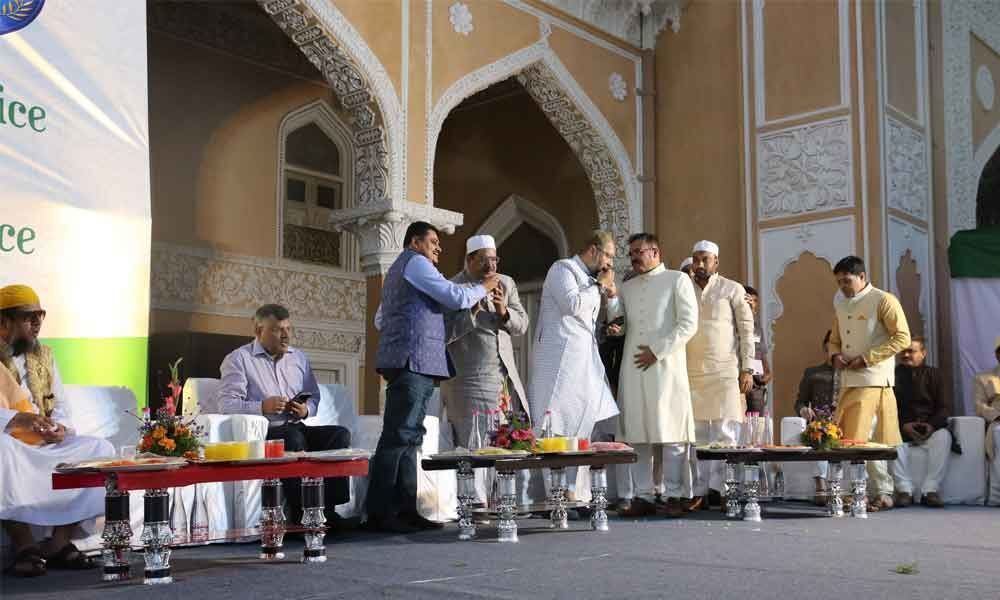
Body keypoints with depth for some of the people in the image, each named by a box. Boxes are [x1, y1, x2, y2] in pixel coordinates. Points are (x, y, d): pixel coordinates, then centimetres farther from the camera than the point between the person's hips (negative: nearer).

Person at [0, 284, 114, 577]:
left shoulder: (44, 355, 17)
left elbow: (60, 404, 16)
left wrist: (58, 426, -7)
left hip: (46, 445, 5)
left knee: (101, 449, -16)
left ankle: (59, 542, -19)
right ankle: (25, 546, -31)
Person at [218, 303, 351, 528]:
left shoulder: (299, 358, 23)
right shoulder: (239, 359, 5)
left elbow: (314, 397, 24)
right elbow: (227, 403, -7)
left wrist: (306, 410, -1)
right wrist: (263, 407, -21)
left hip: (297, 428, 5)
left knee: (340, 434, -20)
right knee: (293, 437, -36)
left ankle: (327, 508, -24)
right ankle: (301, 514, -32)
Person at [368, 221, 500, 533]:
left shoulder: (397, 271, 29)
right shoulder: (416, 263, -3)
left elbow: (380, 320, 34)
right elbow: (455, 297, -8)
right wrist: (484, 287, 6)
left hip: (410, 365, 11)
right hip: (413, 361, -11)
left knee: (409, 437, 6)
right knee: (398, 437, -13)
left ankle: (406, 510, 5)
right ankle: (379, 514, -14)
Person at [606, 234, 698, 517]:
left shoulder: (677, 280, 7)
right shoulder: (626, 287, 21)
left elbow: (688, 323, -3)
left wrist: (657, 350, -9)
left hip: (665, 365, -4)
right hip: (633, 368, 4)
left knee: (671, 431, -4)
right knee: (637, 433, 1)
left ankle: (675, 496, 1)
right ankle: (643, 496, 5)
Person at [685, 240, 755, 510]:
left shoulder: (732, 290, 5)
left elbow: (746, 329, 2)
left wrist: (747, 369, -5)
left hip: (726, 371, -3)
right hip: (692, 373, 3)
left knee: (724, 431, -7)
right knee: (697, 433, 2)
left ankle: (718, 487, -5)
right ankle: (699, 490, 5)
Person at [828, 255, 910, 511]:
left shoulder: (883, 300, -5)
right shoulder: (840, 303, 16)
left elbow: (902, 337, -11)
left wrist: (866, 358, -15)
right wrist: (835, 355, 3)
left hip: (873, 379, -7)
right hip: (847, 380, 7)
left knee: (865, 438, -10)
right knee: (844, 437, 5)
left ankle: (882, 493, 1)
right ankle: (882, 493, 15)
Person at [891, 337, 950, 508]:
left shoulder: (933, 375, 11)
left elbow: (944, 407, 3)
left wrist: (932, 424, -17)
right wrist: (903, 425, -18)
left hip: (928, 429, 1)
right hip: (901, 428, -1)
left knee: (943, 436, -31)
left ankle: (930, 489, -28)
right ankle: (904, 489, -29)